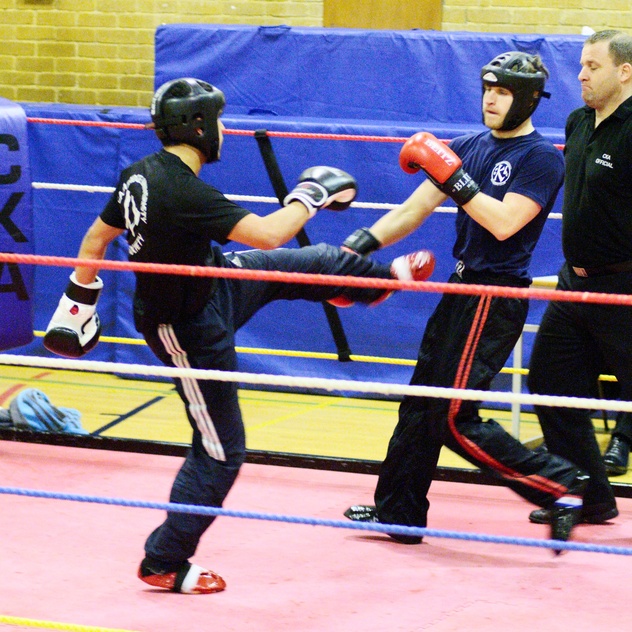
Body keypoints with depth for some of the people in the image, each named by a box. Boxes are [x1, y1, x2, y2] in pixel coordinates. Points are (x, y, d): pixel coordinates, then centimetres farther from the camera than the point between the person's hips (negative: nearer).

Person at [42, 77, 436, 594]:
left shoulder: (140, 175, -7)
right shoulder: (184, 193, -35)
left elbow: (96, 239, 5)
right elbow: (267, 235, -36)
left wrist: (80, 297, 18)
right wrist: (310, 198, -19)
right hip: (189, 332, -9)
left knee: (309, 263, 21)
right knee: (219, 452, 4)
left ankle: (386, 277, 49)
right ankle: (164, 564, 16)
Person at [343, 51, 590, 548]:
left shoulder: (541, 158, -9)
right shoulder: (471, 147, 13)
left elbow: (504, 223, -22)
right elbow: (414, 209, 12)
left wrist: (453, 178, -23)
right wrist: (361, 244, 2)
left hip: (496, 295, -8)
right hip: (462, 288, 8)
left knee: (457, 420, -12)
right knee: (421, 407, 14)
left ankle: (560, 486, -5)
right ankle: (399, 513, 25)